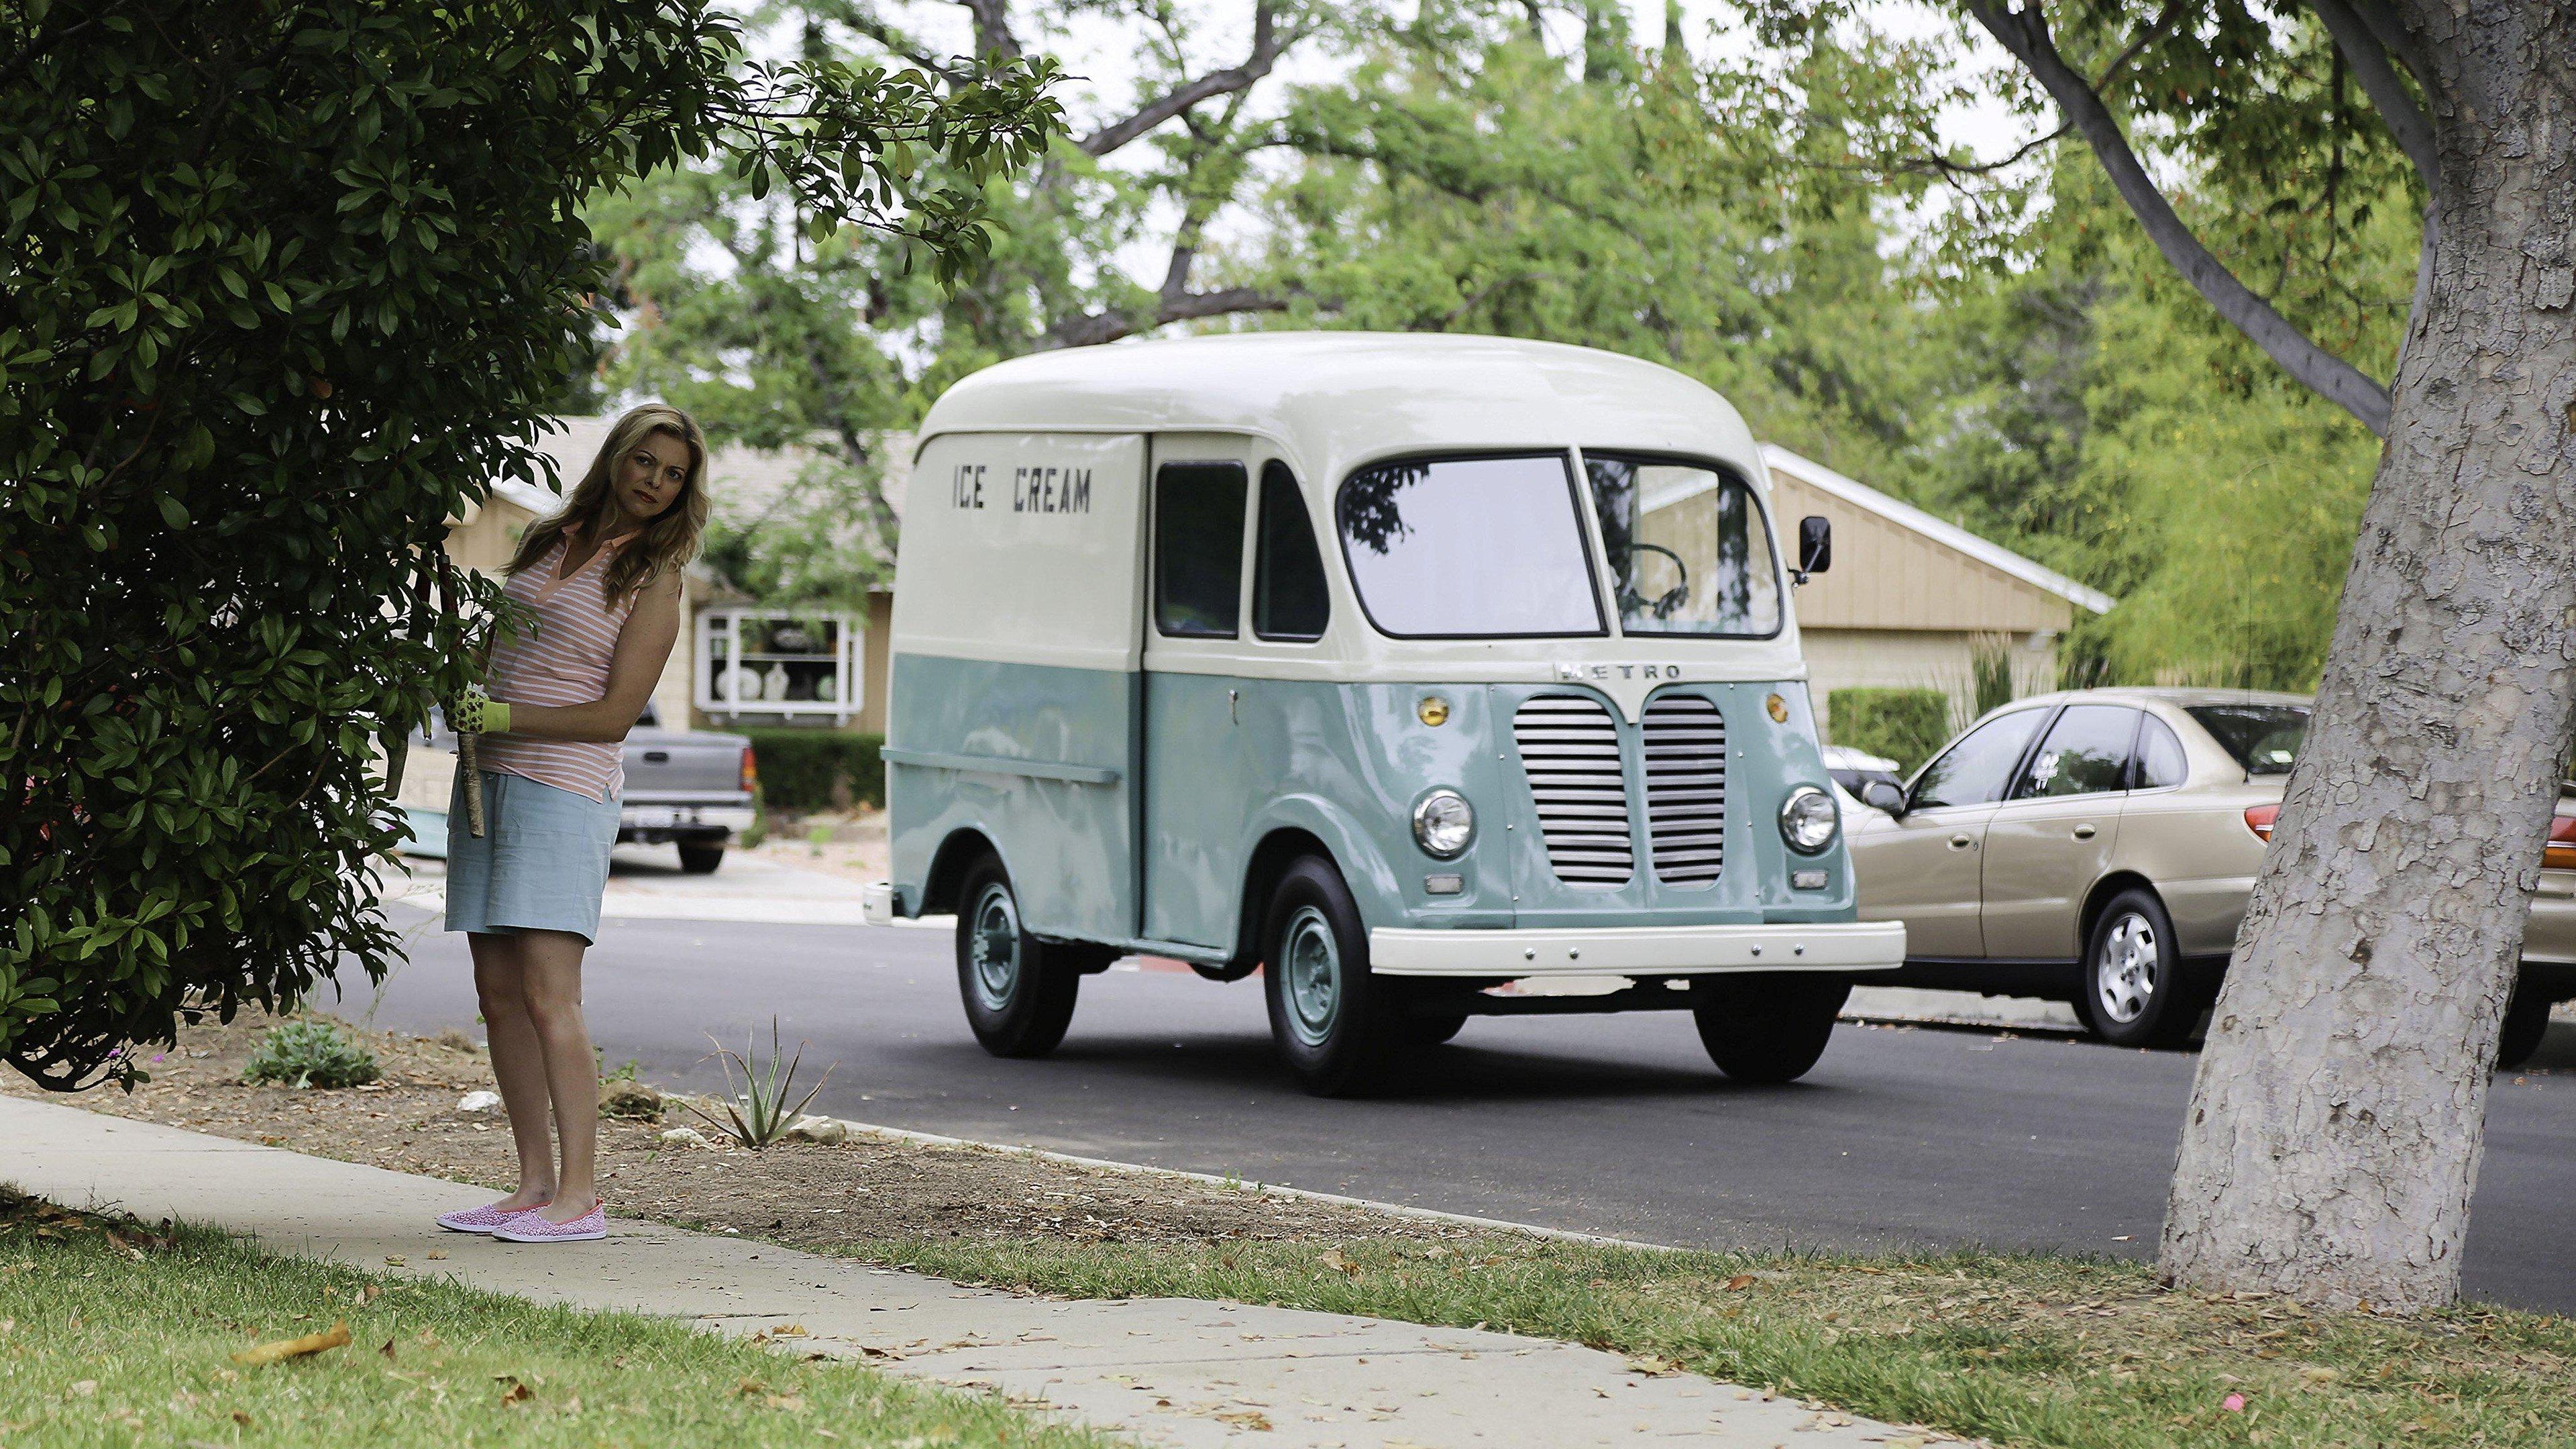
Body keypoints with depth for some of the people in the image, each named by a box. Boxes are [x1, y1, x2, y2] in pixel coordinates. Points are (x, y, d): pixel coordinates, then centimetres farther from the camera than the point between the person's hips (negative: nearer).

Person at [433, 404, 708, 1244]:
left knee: (548, 994, -14)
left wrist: (506, 717, -14)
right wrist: (467, 711, 8)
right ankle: (535, 1185, 8)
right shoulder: (549, 540, 15)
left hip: (564, 788, -6)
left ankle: (580, 1197, -15)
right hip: (488, 778, 7)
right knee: (498, 992, 4)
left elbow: (615, 714, -8)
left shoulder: (653, 582, -2)